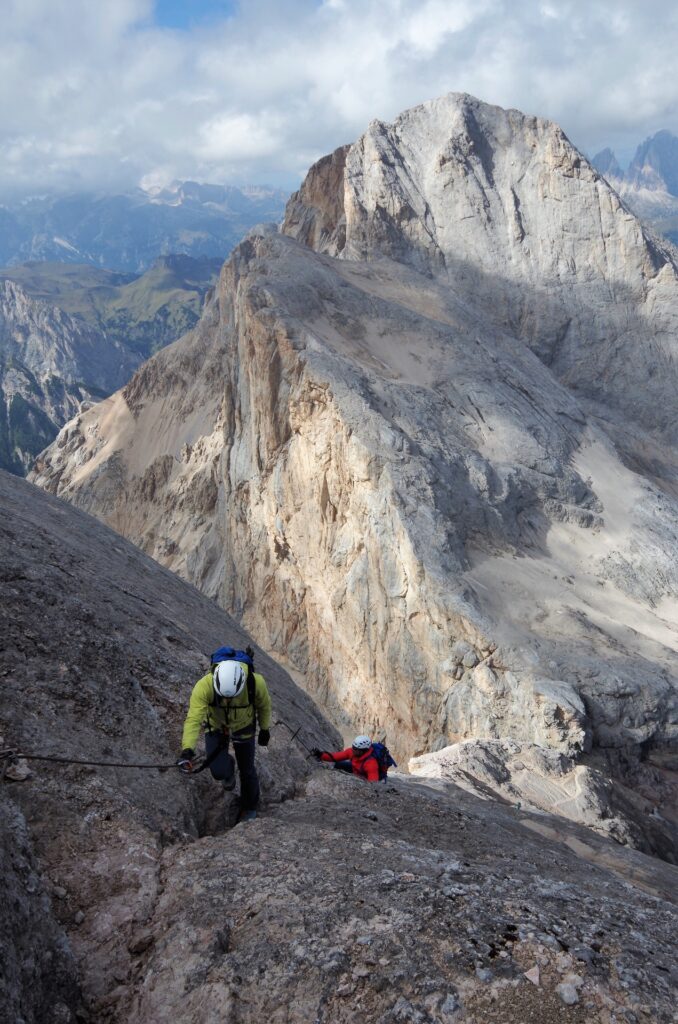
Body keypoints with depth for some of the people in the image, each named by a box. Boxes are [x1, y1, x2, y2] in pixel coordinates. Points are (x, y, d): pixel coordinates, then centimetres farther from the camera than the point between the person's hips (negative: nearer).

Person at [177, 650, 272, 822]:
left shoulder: (256, 682, -35)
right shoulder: (204, 686, -41)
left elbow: (264, 705, -13)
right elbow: (193, 719, -44)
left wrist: (265, 729, 2)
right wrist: (187, 749, -57)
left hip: (243, 727, 1)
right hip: (215, 727, 0)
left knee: (247, 770, 13)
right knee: (219, 772, -8)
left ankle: (249, 808, 44)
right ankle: (228, 770, 33)